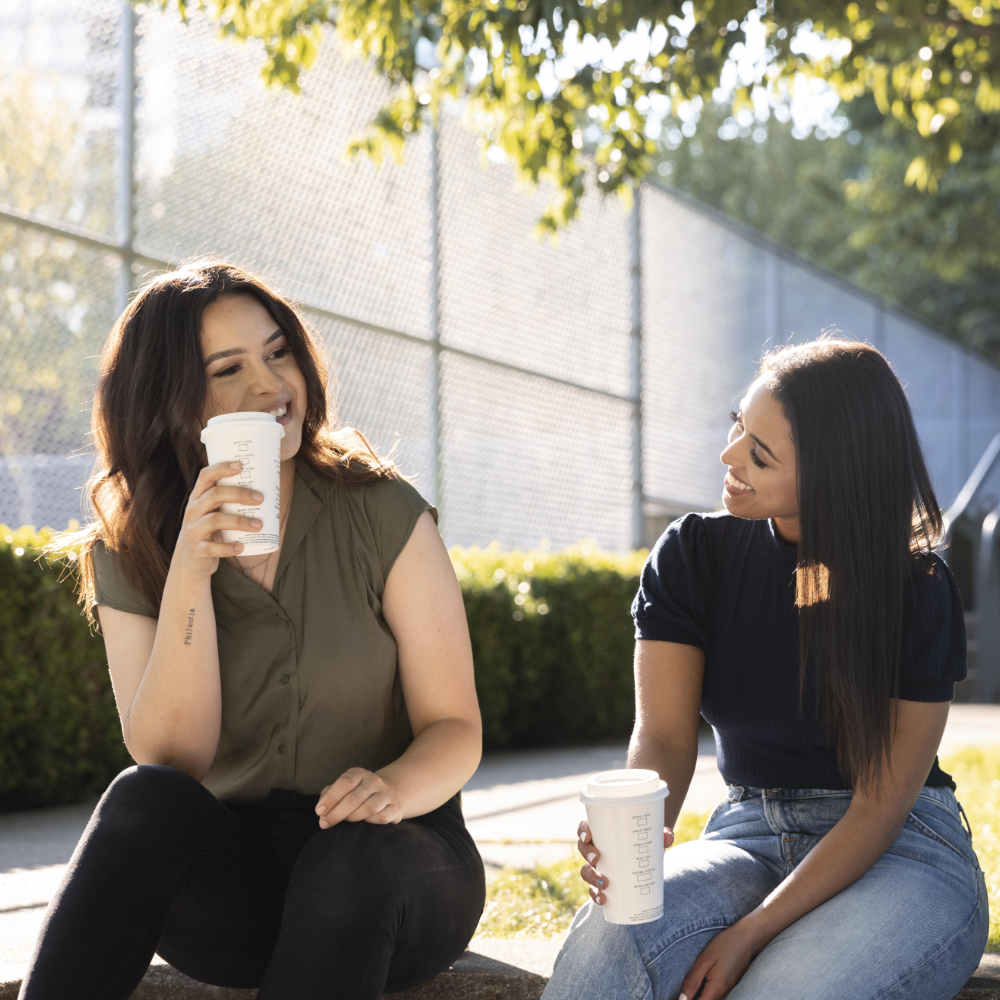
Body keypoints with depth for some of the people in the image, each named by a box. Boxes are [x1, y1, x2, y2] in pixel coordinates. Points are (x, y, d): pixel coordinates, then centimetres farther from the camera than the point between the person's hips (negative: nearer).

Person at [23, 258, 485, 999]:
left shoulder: (382, 514, -4)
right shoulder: (128, 554, 1)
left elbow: (455, 729, -4)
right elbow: (168, 761, -11)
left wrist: (395, 787, -27)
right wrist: (190, 571, -22)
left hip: (391, 864, -1)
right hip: (230, 872, 1)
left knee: (351, 856, -35)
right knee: (146, 800, -30)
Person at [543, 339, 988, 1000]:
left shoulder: (917, 590, -10)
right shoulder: (692, 555, 0)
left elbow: (880, 806, -12)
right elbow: (664, 735, -7)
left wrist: (752, 933, -22)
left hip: (903, 852, -2)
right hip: (749, 834, 2)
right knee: (605, 944, -32)